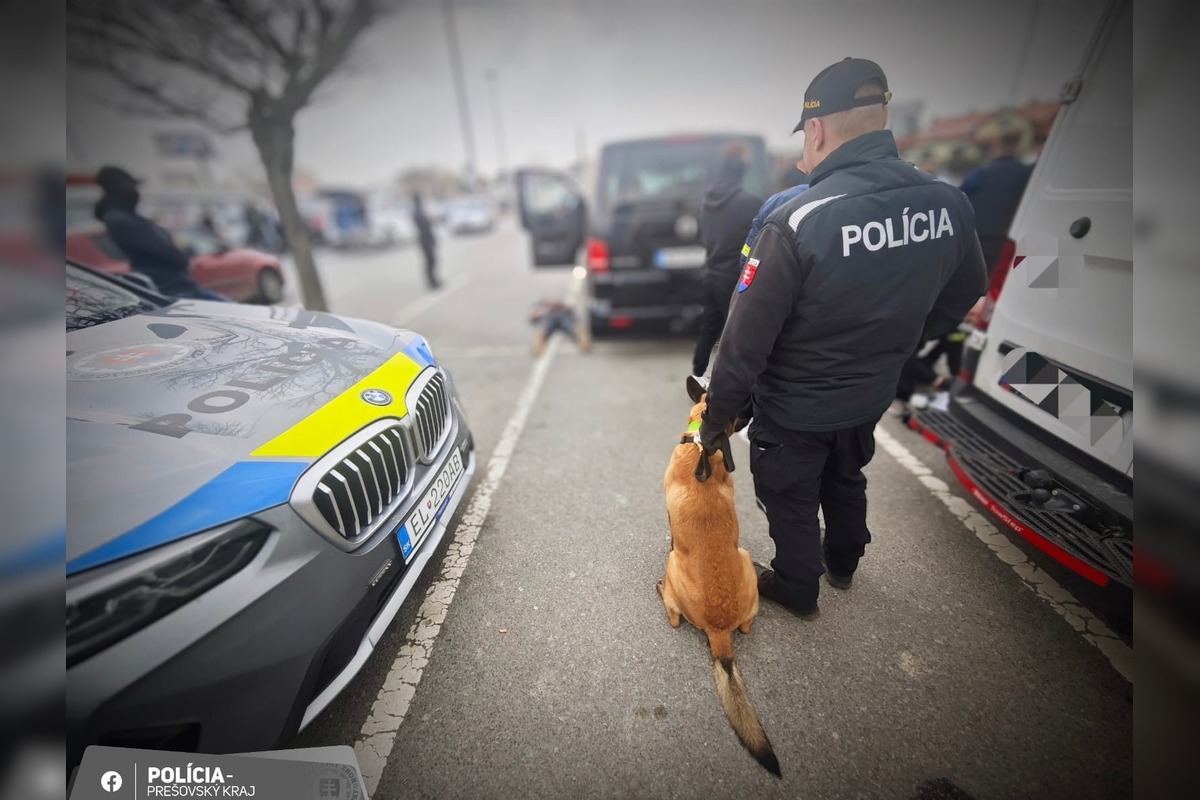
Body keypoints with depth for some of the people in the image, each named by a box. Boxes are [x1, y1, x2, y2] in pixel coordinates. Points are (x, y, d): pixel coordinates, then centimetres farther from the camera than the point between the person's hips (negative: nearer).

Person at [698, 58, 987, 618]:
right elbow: (960, 298, 7)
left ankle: (797, 590, 44)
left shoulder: (797, 222, -29)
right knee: (846, 479, 30)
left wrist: (716, 419, -12)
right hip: (871, 397, 6)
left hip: (794, 409, -5)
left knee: (790, 500, 19)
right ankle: (843, 564, 56)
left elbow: (746, 339, -26)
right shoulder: (949, 204, -9)